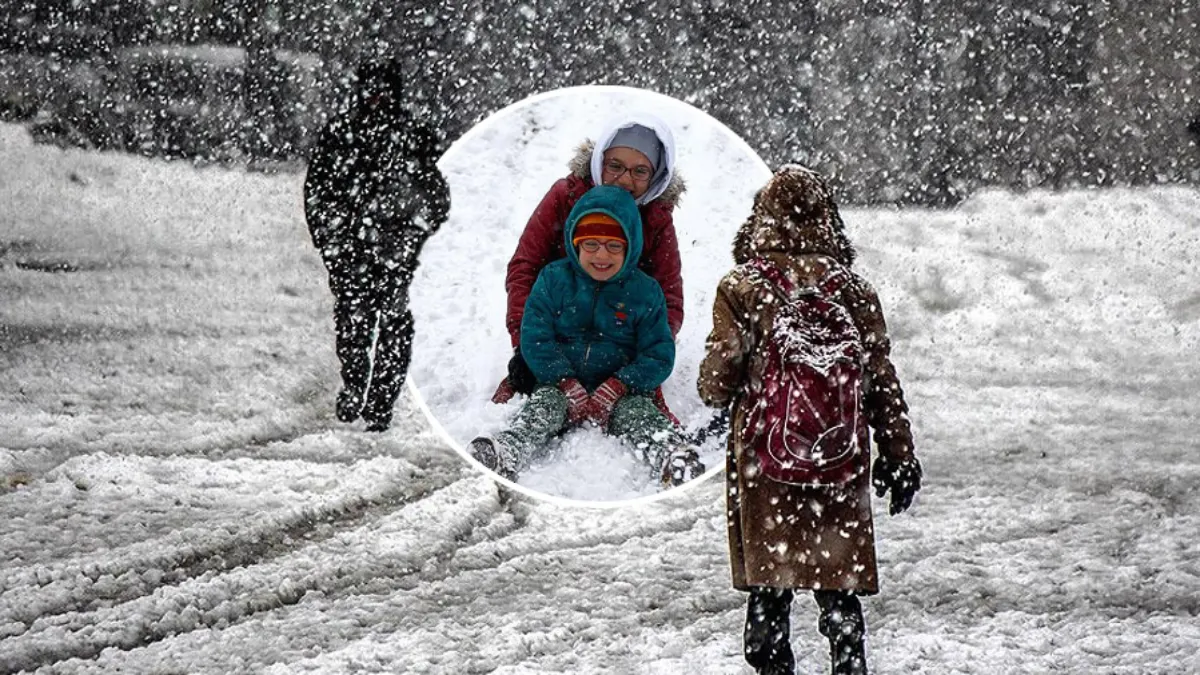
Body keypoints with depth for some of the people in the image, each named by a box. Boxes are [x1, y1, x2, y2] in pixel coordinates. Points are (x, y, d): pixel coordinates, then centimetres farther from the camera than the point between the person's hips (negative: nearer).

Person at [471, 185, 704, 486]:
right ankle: (506, 454, -59)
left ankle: (674, 462, -60)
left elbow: (659, 356, 0)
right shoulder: (554, 279, 3)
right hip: (561, 384, 1)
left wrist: (616, 388, -16)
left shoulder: (645, 291, 3)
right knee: (543, 405, -30)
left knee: (639, 413, -30)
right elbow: (534, 339, -3)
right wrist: (568, 385, -16)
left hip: (622, 390, -1)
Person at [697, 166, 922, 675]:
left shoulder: (740, 288, -6)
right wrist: (899, 458, 10)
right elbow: (881, 380, 2)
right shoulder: (850, 288, -1)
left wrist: (714, 394, 17)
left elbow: (718, 381, -7)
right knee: (840, 586, 8)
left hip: (763, 458, -1)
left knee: (768, 586, 9)